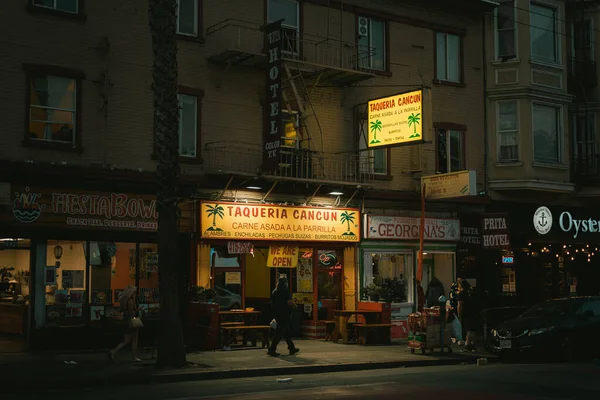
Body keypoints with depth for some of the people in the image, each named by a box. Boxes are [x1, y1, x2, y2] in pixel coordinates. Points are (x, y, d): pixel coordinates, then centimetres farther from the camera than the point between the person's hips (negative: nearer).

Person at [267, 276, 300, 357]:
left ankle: (292, 348, 26)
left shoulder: (274, 291, 10)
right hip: (284, 314, -9)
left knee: (287, 332, 18)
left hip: (277, 314, 9)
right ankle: (272, 349, -10)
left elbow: (271, 302, 16)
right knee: (280, 332, -6)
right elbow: (289, 302, -20)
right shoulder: (285, 291, -14)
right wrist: (295, 306, -2)